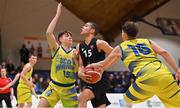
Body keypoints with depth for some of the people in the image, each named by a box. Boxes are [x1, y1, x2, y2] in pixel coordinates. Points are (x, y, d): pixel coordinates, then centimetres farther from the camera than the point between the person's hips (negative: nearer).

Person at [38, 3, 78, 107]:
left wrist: (75, 58, -15)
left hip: (69, 88, 3)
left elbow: (79, 71, 1)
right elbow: (49, 33, -20)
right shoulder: (56, 48, -3)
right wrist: (57, 15, -17)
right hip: (54, 86, -3)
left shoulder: (75, 52, 4)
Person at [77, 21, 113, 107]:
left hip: (101, 79, -7)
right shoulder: (79, 46, 8)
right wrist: (80, 73, -16)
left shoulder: (99, 43, -11)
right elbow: (81, 65, 6)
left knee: (82, 98, -24)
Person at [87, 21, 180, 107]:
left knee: (128, 100, 22)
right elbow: (164, 52, 10)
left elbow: (103, 65, 33)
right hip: (164, 74, 3)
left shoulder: (120, 48, 22)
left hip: (146, 78, -3)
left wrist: (91, 66, 51)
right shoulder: (147, 42, 26)